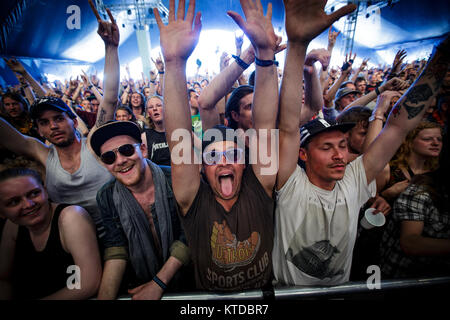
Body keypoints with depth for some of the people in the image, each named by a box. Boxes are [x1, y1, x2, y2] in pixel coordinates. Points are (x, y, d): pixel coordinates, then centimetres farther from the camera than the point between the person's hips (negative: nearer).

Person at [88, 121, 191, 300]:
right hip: (140, 281, 3)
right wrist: (105, 296, -14)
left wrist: (158, 284, -13)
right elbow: (116, 248, -1)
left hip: (183, 277, -2)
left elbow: (188, 236, -11)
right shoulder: (106, 197, -2)